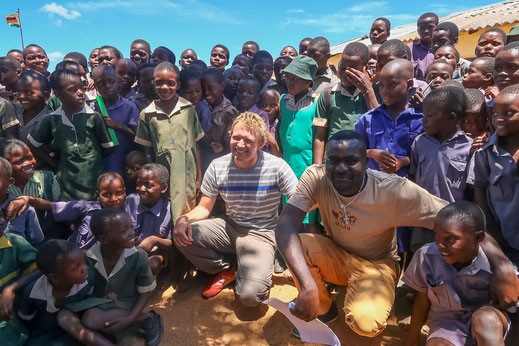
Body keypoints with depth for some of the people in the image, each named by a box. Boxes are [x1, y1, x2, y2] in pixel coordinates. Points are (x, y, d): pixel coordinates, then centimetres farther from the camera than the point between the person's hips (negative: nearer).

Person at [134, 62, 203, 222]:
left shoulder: (188, 109, 2)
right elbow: (148, 151, 6)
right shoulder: (147, 115, 2)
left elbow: (195, 144, 4)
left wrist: (199, 176, 3)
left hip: (187, 175, 0)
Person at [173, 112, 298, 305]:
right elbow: (204, 208, 2)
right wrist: (184, 219, -19)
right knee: (181, 236, -21)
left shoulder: (277, 167, -14)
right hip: (229, 226, 4)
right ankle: (227, 269, 4)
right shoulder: (217, 167, -5)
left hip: (261, 233, -4)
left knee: (249, 296, -26)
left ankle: (259, 271, 13)